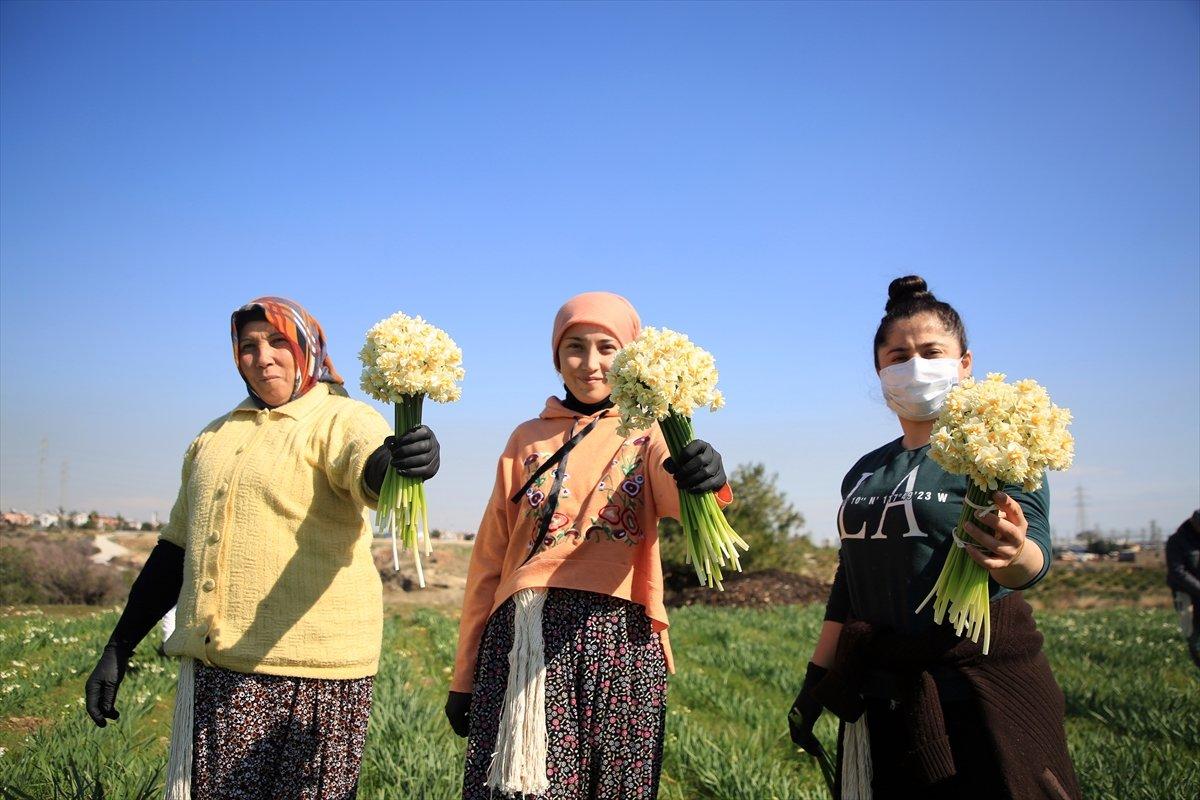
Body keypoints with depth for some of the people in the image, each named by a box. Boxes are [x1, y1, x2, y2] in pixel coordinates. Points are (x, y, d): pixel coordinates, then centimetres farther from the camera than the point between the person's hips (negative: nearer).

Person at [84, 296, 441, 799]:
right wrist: (117, 649, 18)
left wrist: (400, 461, -49)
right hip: (212, 672, 5)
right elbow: (177, 549, 20)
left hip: (311, 670, -5)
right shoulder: (215, 436, 17)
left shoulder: (340, 420, -2)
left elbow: (370, 474, -25)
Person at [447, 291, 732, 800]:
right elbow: (489, 560, 14)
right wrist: (464, 674, 12)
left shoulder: (647, 437, 7)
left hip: (615, 641, -1)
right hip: (522, 642, 2)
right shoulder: (528, 439, 14)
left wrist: (704, 479, -41)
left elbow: (677, 497, -17)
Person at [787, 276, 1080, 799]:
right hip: (881, 696, 5)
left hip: (982, 687, -5)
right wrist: (814, 684, 13)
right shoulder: (863, 474, 11)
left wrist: (1013, 555, -44)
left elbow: (1035, 556, -21)